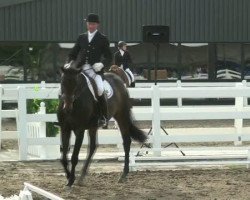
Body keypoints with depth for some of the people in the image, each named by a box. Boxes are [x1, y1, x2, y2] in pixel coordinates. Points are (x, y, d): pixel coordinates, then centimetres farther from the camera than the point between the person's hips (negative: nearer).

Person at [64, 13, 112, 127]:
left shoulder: (102, 39, 9)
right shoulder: (81, 38, 19)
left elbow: (108, 57, 6)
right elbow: (73, 53, 21)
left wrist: (102, 64, -14)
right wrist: (68, 63, 2)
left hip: (95, 69, -4)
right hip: (80, 69, 4)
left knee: (99, 89, -27)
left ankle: (103, 117, -14)